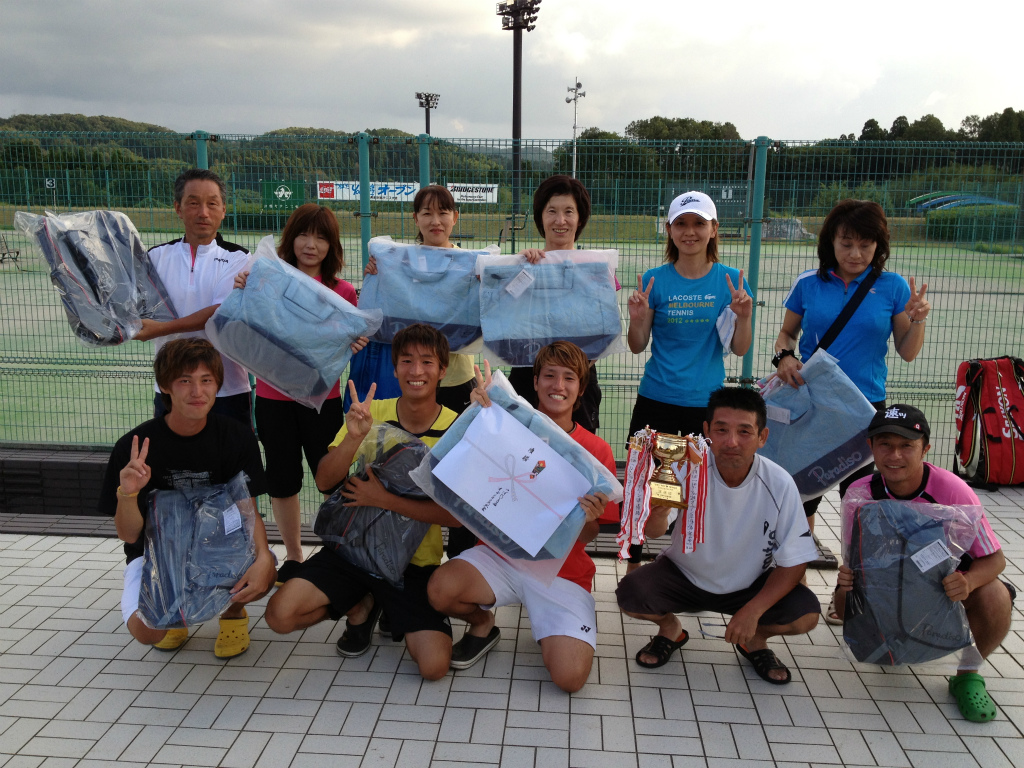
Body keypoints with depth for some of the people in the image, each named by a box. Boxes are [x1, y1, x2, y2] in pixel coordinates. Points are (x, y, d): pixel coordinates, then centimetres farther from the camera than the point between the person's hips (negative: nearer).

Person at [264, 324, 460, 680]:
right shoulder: (370, 413, -2)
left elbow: (456, 514, -16)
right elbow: (324, 482, -8)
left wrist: (383, 498, -21)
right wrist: (354, 437, -27)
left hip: (415, 561, -2)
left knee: (434, 665, -18)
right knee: (281, 614, -18)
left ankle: (403, 619, 18)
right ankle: (361, 607, 13)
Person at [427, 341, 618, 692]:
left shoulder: (597, 451, -3)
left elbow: (586, 537, -1)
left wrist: (589, 519, -25)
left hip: (561, 570, -1)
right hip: (501, 554, 1)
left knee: (570, 676, -20)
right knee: (441, 588, -29)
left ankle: (555, 634, 18)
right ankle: (483, 624, 7)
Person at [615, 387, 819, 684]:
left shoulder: (779, 484, -19)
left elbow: (793, 562, -12)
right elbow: (654, 531, -37)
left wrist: (753, 610, -22)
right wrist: (656, 512, -61)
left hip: (750, 586, 1)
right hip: (685, 578, -1)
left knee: (806, 614, -24)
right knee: (630, 594, -26)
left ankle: (756, 639, 12)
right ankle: (670, 629, 10)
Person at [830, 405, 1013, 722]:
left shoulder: (952, 490, -29)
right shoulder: (860, 493, -21)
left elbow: (995, 558, -21)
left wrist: (968, 582, -45)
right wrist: (849, 573, -34)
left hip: (955, 576, -2)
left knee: (994, 598, -33)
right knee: (846, 601, -23)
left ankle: (968, 674, -2)